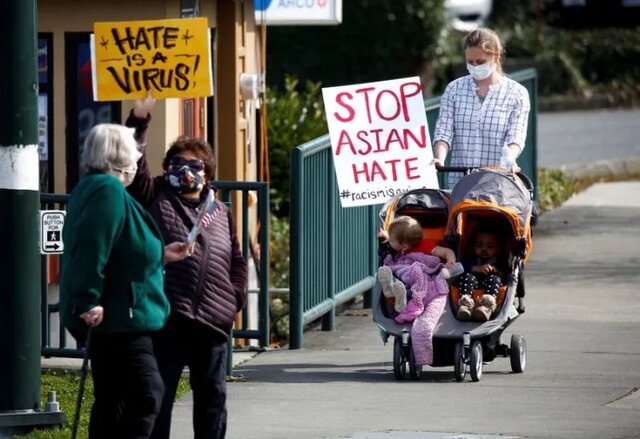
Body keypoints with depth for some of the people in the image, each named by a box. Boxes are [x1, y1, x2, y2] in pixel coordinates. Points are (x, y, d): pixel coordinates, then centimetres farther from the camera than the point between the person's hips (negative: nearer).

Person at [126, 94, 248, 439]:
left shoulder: (221, 214, 17)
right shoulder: (155, 199, 5)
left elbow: (237, 263, 21)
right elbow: (135, 165, -8)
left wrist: (235, 299, 8)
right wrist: (138, 121, -16)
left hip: (214, 321, 4)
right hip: (166, 319, -4)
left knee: (212, 397, 11)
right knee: (158, 396, -2)